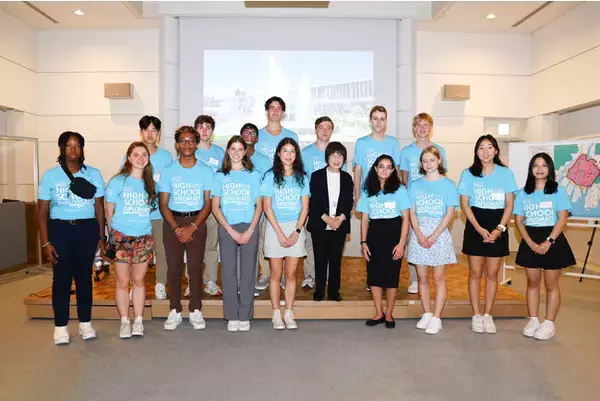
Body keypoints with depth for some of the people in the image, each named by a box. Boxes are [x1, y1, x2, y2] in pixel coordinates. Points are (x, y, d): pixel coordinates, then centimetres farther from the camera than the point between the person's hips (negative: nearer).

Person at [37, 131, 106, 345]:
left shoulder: (94, 174, 3)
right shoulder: (50, 175, 1)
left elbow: (99, 207, 7)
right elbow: (42, 211, 1)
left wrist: (101, 237, 4)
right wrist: (45, 242, -6)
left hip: (87, 229, 1)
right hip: (59, 229, -1)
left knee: (84, 276, 8)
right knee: (61, 278, 3)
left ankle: (85, 323, 20)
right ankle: (60, 327, 16)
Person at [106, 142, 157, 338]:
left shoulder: (150, 183, 7)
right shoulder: (118, 181, -2)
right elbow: (109, 211, 2)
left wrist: (145, 226, 6)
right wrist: (113, 234, 5)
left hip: (144, 238, 2)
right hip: (121, 237, -2)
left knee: (139, 280, 8)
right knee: (122, 282, 4)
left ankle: (138, 321, 18)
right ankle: (124, 322, 16)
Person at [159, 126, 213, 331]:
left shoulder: (205, 171, 1)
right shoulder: (168, 171, 2)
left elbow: (208, 203, -2)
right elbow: (163, 204, 0)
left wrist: (192, 227, -13)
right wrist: (176, 228, -13)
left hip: (197, 222, 0)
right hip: (172, 222, 1)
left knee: (195, 267, 1)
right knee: (174, 268, 4)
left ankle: (196, 311, 12)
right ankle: (175, 311, 15)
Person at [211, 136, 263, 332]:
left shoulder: (253, 175, 7)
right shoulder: (220, 176, 8)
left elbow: (259, 205, 4)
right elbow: (215, 207, 3)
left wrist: (250, 230, -8)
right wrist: (231, 230, -7)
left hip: (249, 228, 0)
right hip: (227, 228, 0)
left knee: (248, 271, 1)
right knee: (228, 271, 1)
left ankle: (245, 316, 11)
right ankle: (231, 316, 11)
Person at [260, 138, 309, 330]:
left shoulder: (302, 177, 5)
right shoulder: (270, 176, -1)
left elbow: (305, 207, 3)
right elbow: (267, 207, -4)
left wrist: (296, 231, -7)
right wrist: (279, 233, -10)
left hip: (295, 228, 2)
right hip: (275, 228, -1)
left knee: (291, 274, 5)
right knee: (276, 273, 4)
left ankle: (289, 313, 14)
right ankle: (276, 314, 13)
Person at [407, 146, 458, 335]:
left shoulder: (448, 184, 0)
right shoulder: (415, 184, 7)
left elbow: (449, 214, -5)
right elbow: (412, 212, 2)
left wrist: (433, 236, -13)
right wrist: (419, 235, -11)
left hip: (439, 234, -2)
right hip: (418, 234, 3)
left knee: (439, 278, 2)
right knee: (422, 277, 8)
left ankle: (436, 318, 8)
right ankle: (426, 314, 20)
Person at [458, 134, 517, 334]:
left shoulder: (506, 173, 1)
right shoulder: (468, 173, 0)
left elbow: (509, 204, 1)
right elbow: (465, 205, -3)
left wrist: (499, 229, -11)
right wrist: (479, 229, -13)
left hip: (497, 227, 1)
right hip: (475, 226, -1)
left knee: (492, 273, 7)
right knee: (475, 272, 4)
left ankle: (488, 315, 18)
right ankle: (476, 315, 14)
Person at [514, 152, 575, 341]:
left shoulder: (558, 191, -3)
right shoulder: (523, 193, 4)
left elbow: (562, 220, -9)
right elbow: (519, 221, 1)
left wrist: (548, 242, -18)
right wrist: (531, 243, -11)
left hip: (552, 241, -3)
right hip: (530, 242, 3)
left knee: (551, 284, 4)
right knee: (532, 282, 10)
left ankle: (549, 324, 12)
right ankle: (533, 320, 20)